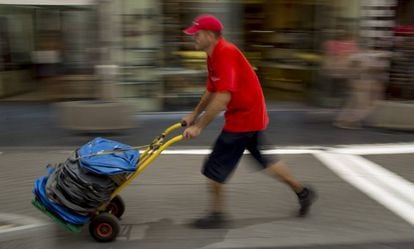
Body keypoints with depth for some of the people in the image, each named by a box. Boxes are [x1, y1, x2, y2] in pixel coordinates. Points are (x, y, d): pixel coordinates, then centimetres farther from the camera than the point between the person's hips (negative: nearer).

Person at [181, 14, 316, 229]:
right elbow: (211, 92, 19)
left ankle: (217, 215, 14)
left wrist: (199, 126, -26)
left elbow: (223, 97, -30)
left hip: (243, 118, -10)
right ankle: (303, 192, 34)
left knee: (215, 167, -2)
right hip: (253, 116, 10)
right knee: (264, 159, 21)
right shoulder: (214, 56, 9)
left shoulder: (225, 54, -22)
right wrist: (194, 115, 17)